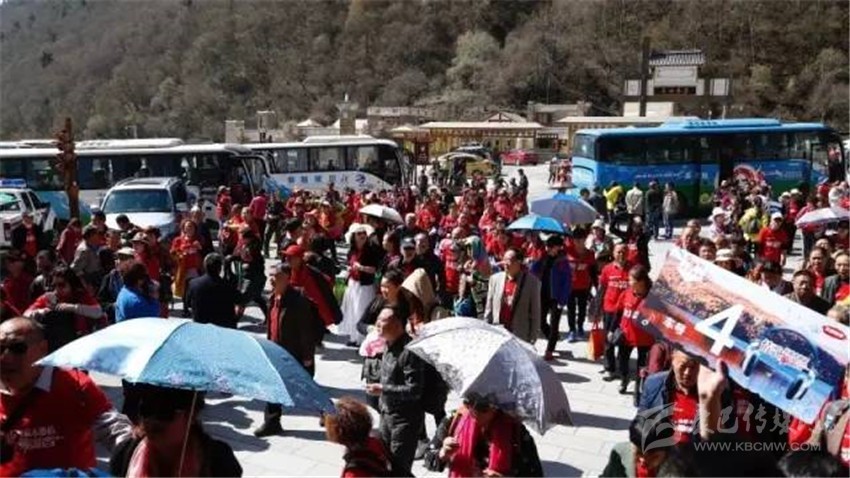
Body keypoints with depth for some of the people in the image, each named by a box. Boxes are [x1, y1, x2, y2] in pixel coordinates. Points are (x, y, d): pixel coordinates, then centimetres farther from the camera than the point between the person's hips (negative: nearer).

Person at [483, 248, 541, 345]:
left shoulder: (532, 281, -4)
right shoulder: (495, 278, 6)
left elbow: (535, 312, -3)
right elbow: (489, 308, 10)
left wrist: (533, 338, -5)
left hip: (520, 337, -3)